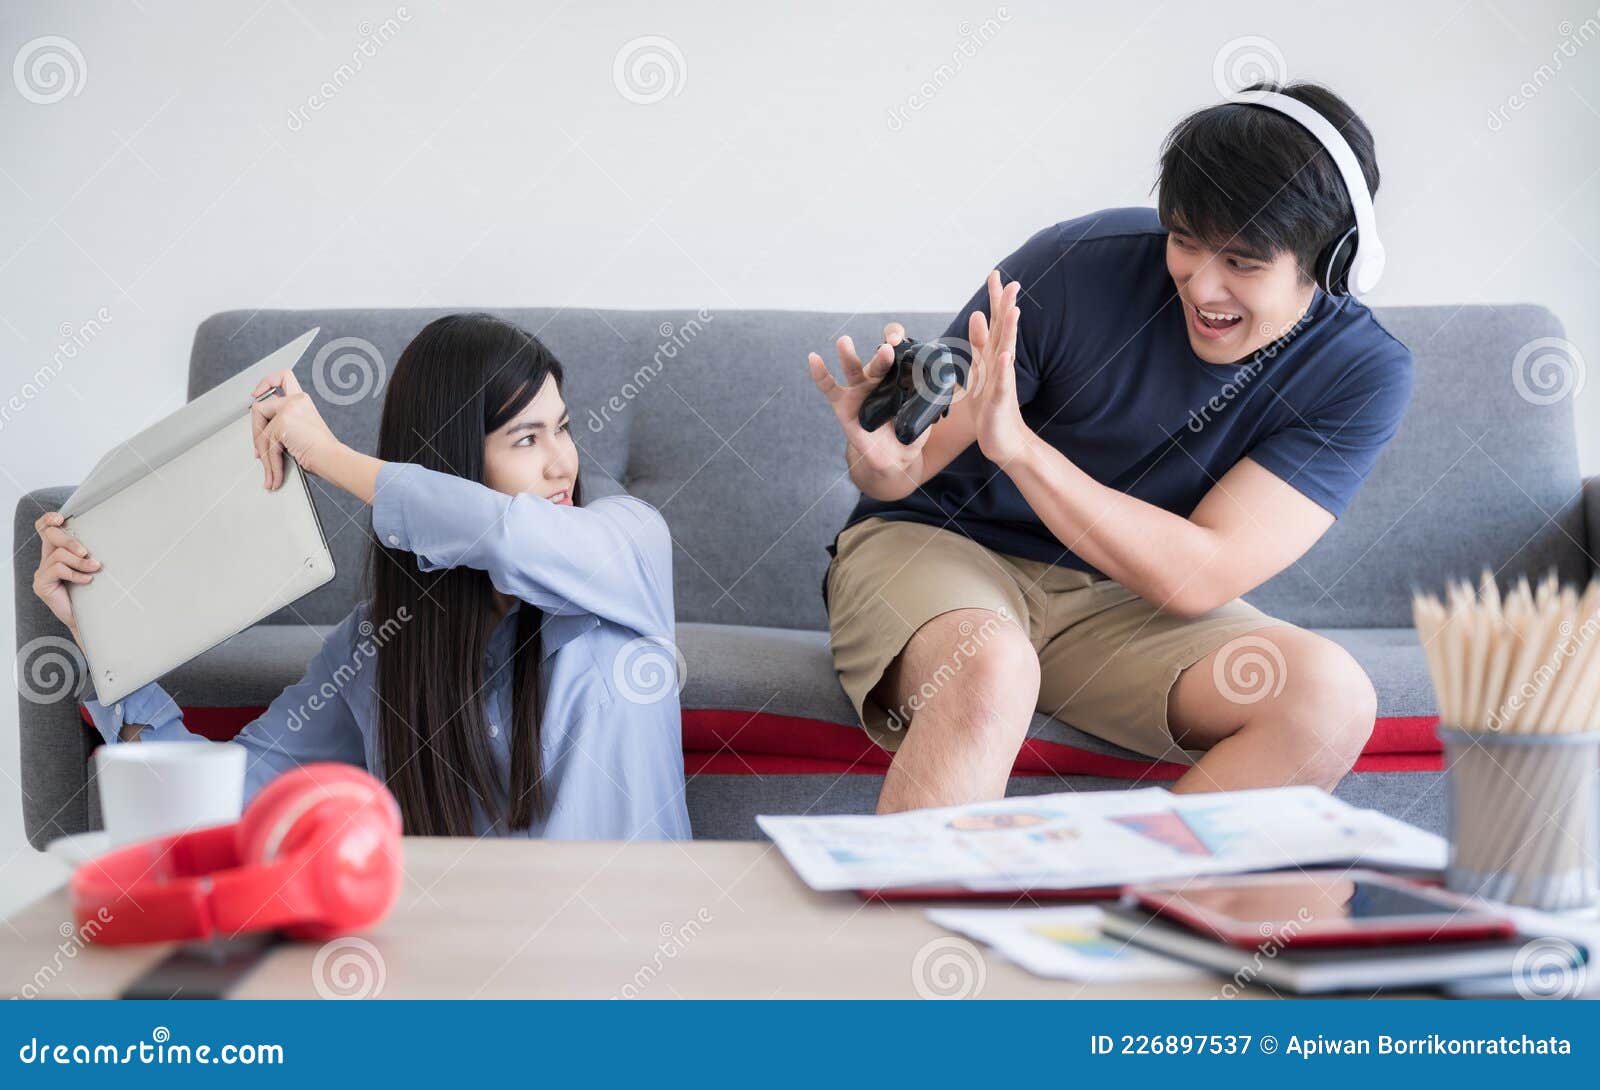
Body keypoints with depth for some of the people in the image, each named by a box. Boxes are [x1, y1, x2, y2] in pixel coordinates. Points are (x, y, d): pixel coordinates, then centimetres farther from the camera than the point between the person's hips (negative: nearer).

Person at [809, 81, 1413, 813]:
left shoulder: (1362, 374, -11)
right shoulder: (1081, 264, -16)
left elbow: (1199, 576, -19)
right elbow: (906, 469, -8)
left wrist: (1016, 443, -30)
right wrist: (881, 458, -34)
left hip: (1123, 604, 3)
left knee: (1329, 700, -25)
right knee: (989, 668, -37)